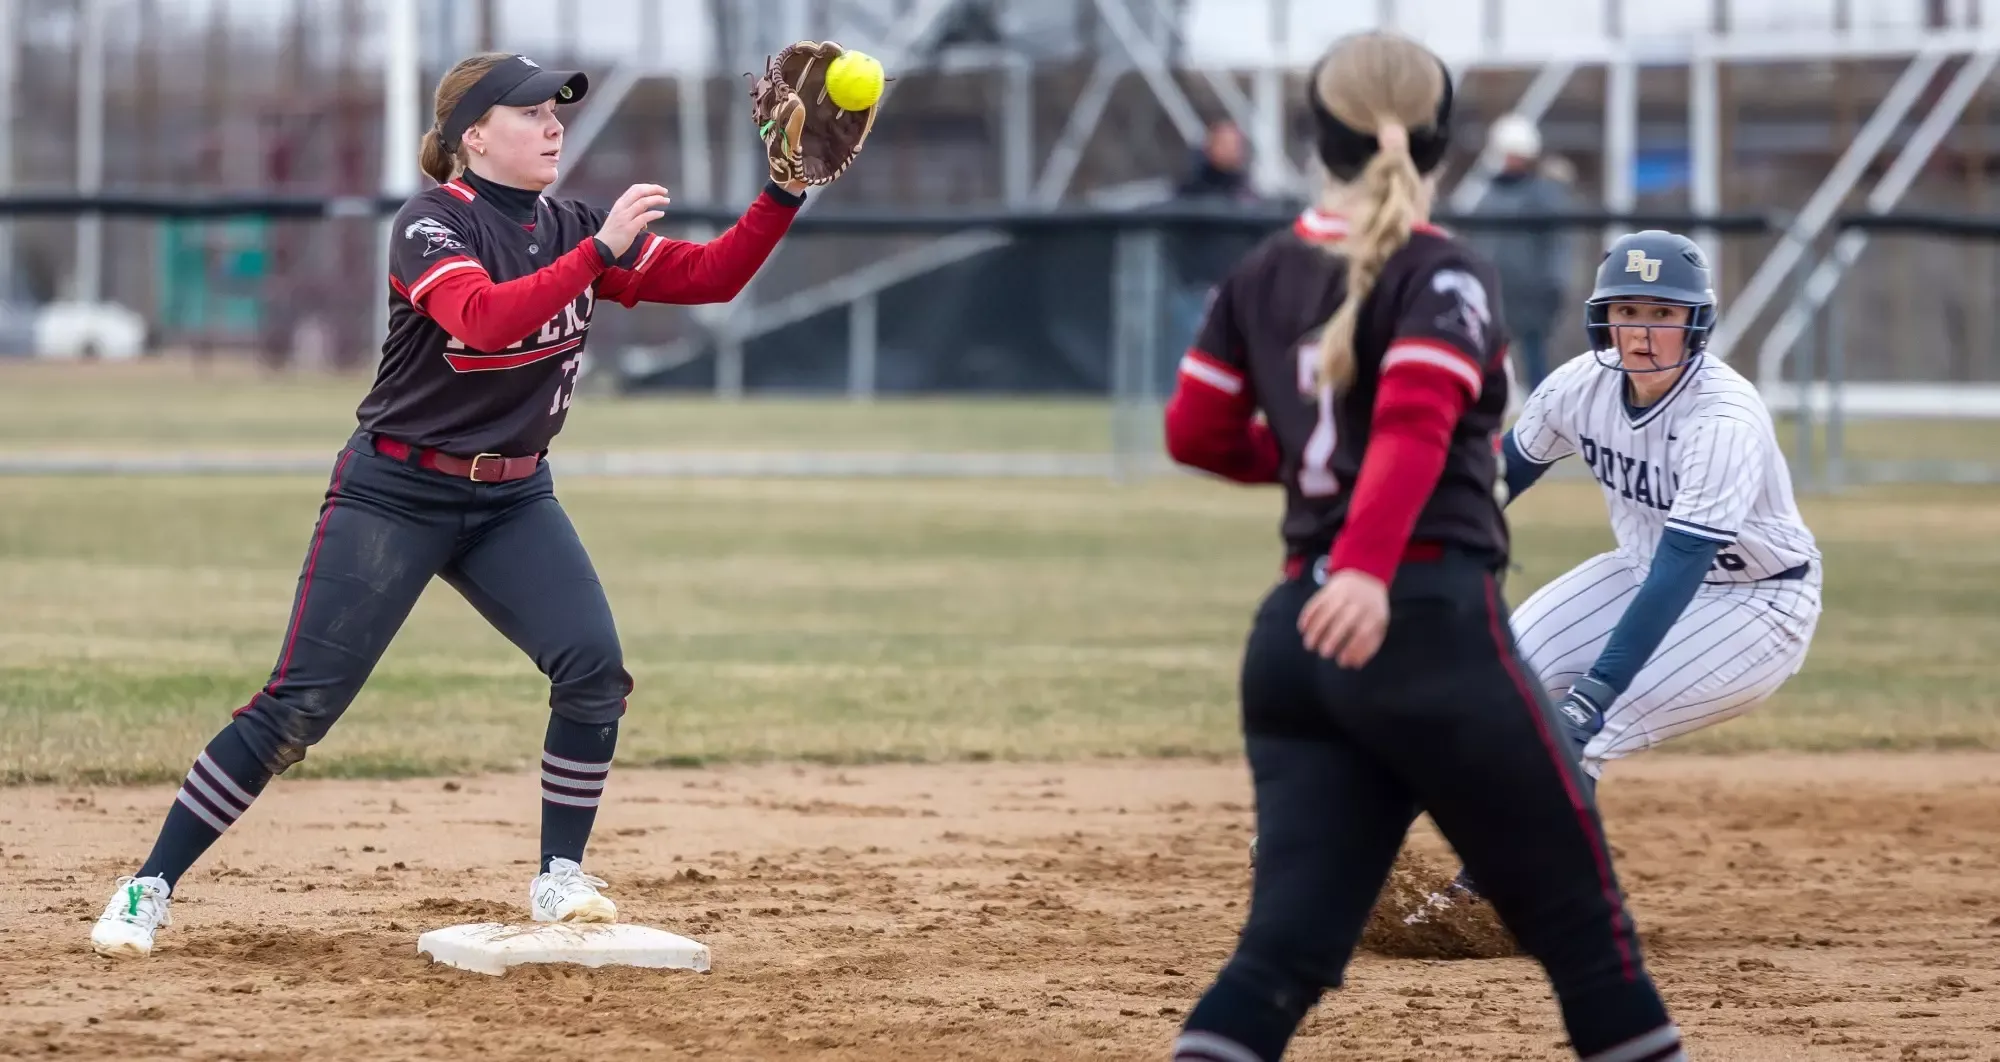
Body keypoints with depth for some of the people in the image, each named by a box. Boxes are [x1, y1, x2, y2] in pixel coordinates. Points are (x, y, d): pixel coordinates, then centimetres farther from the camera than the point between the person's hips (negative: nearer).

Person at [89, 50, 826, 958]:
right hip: (394, 496, -6)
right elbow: (485, 317, -34)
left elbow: (710, 276, 0)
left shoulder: (573, 231, 4)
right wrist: (600, 251, -38)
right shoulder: (430, 226, -15)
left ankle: (559, 880, 1)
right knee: (299, 706, -10)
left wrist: (787, 193, -12)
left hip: (513, 502, 6)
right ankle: (150, 888, -2)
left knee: (594, 669, -15)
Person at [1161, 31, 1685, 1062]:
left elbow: (1195, 432, 18)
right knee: (1571, 892, 8)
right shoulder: (1444, 275, -6)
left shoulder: (1262, 278, 12)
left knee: (1292, 932, 1)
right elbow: (1415, 424, -21)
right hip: (1429, 620, -6)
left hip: (1293, 633, 6)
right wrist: (1369, 571, -34)